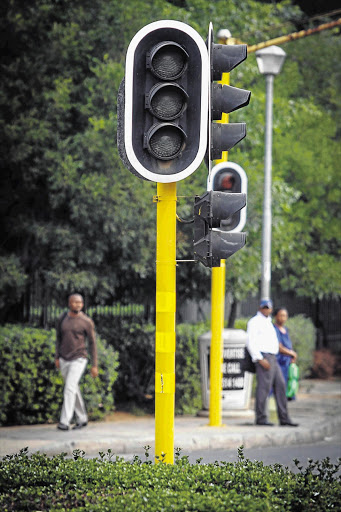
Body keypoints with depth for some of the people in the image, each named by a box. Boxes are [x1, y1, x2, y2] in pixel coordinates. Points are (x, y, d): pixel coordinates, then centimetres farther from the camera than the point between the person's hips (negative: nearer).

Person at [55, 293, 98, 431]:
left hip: (78, 360, -5)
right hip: (64, 361, 5)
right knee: (74, 390, 13)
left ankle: (64, 422, -18)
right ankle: (82, 419, 28)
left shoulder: (87, 321, -10)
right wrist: (57, 358, 7)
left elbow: (93, 343, -6)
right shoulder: (62, 318, 3)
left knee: (69, 388, -18)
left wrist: (95, 366, -6)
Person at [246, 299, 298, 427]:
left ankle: (284, 418, 4)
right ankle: (261, 418, -6)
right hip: (263, 357, -9)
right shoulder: (255, 322, -6)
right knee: (264, 387, -10)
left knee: (280, 386, 4)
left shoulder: (268, 323, 22)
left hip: (272, 359, 9)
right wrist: (261, 359, -21)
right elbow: (250, 343, -14)